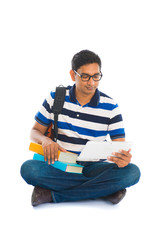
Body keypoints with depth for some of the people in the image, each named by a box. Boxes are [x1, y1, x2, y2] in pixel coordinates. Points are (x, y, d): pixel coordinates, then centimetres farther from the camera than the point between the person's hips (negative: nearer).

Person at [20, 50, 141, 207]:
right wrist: (45, 140, -18)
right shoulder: (56, 98, 2)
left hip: (93, 168, 1)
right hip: (61, 166, -1)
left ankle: (52, 194, -27)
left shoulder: (110, 107, 0)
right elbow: (35, 132, 8)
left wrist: (123, 159, -29)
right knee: (28, 168, -30)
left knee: (132, 172, -29)